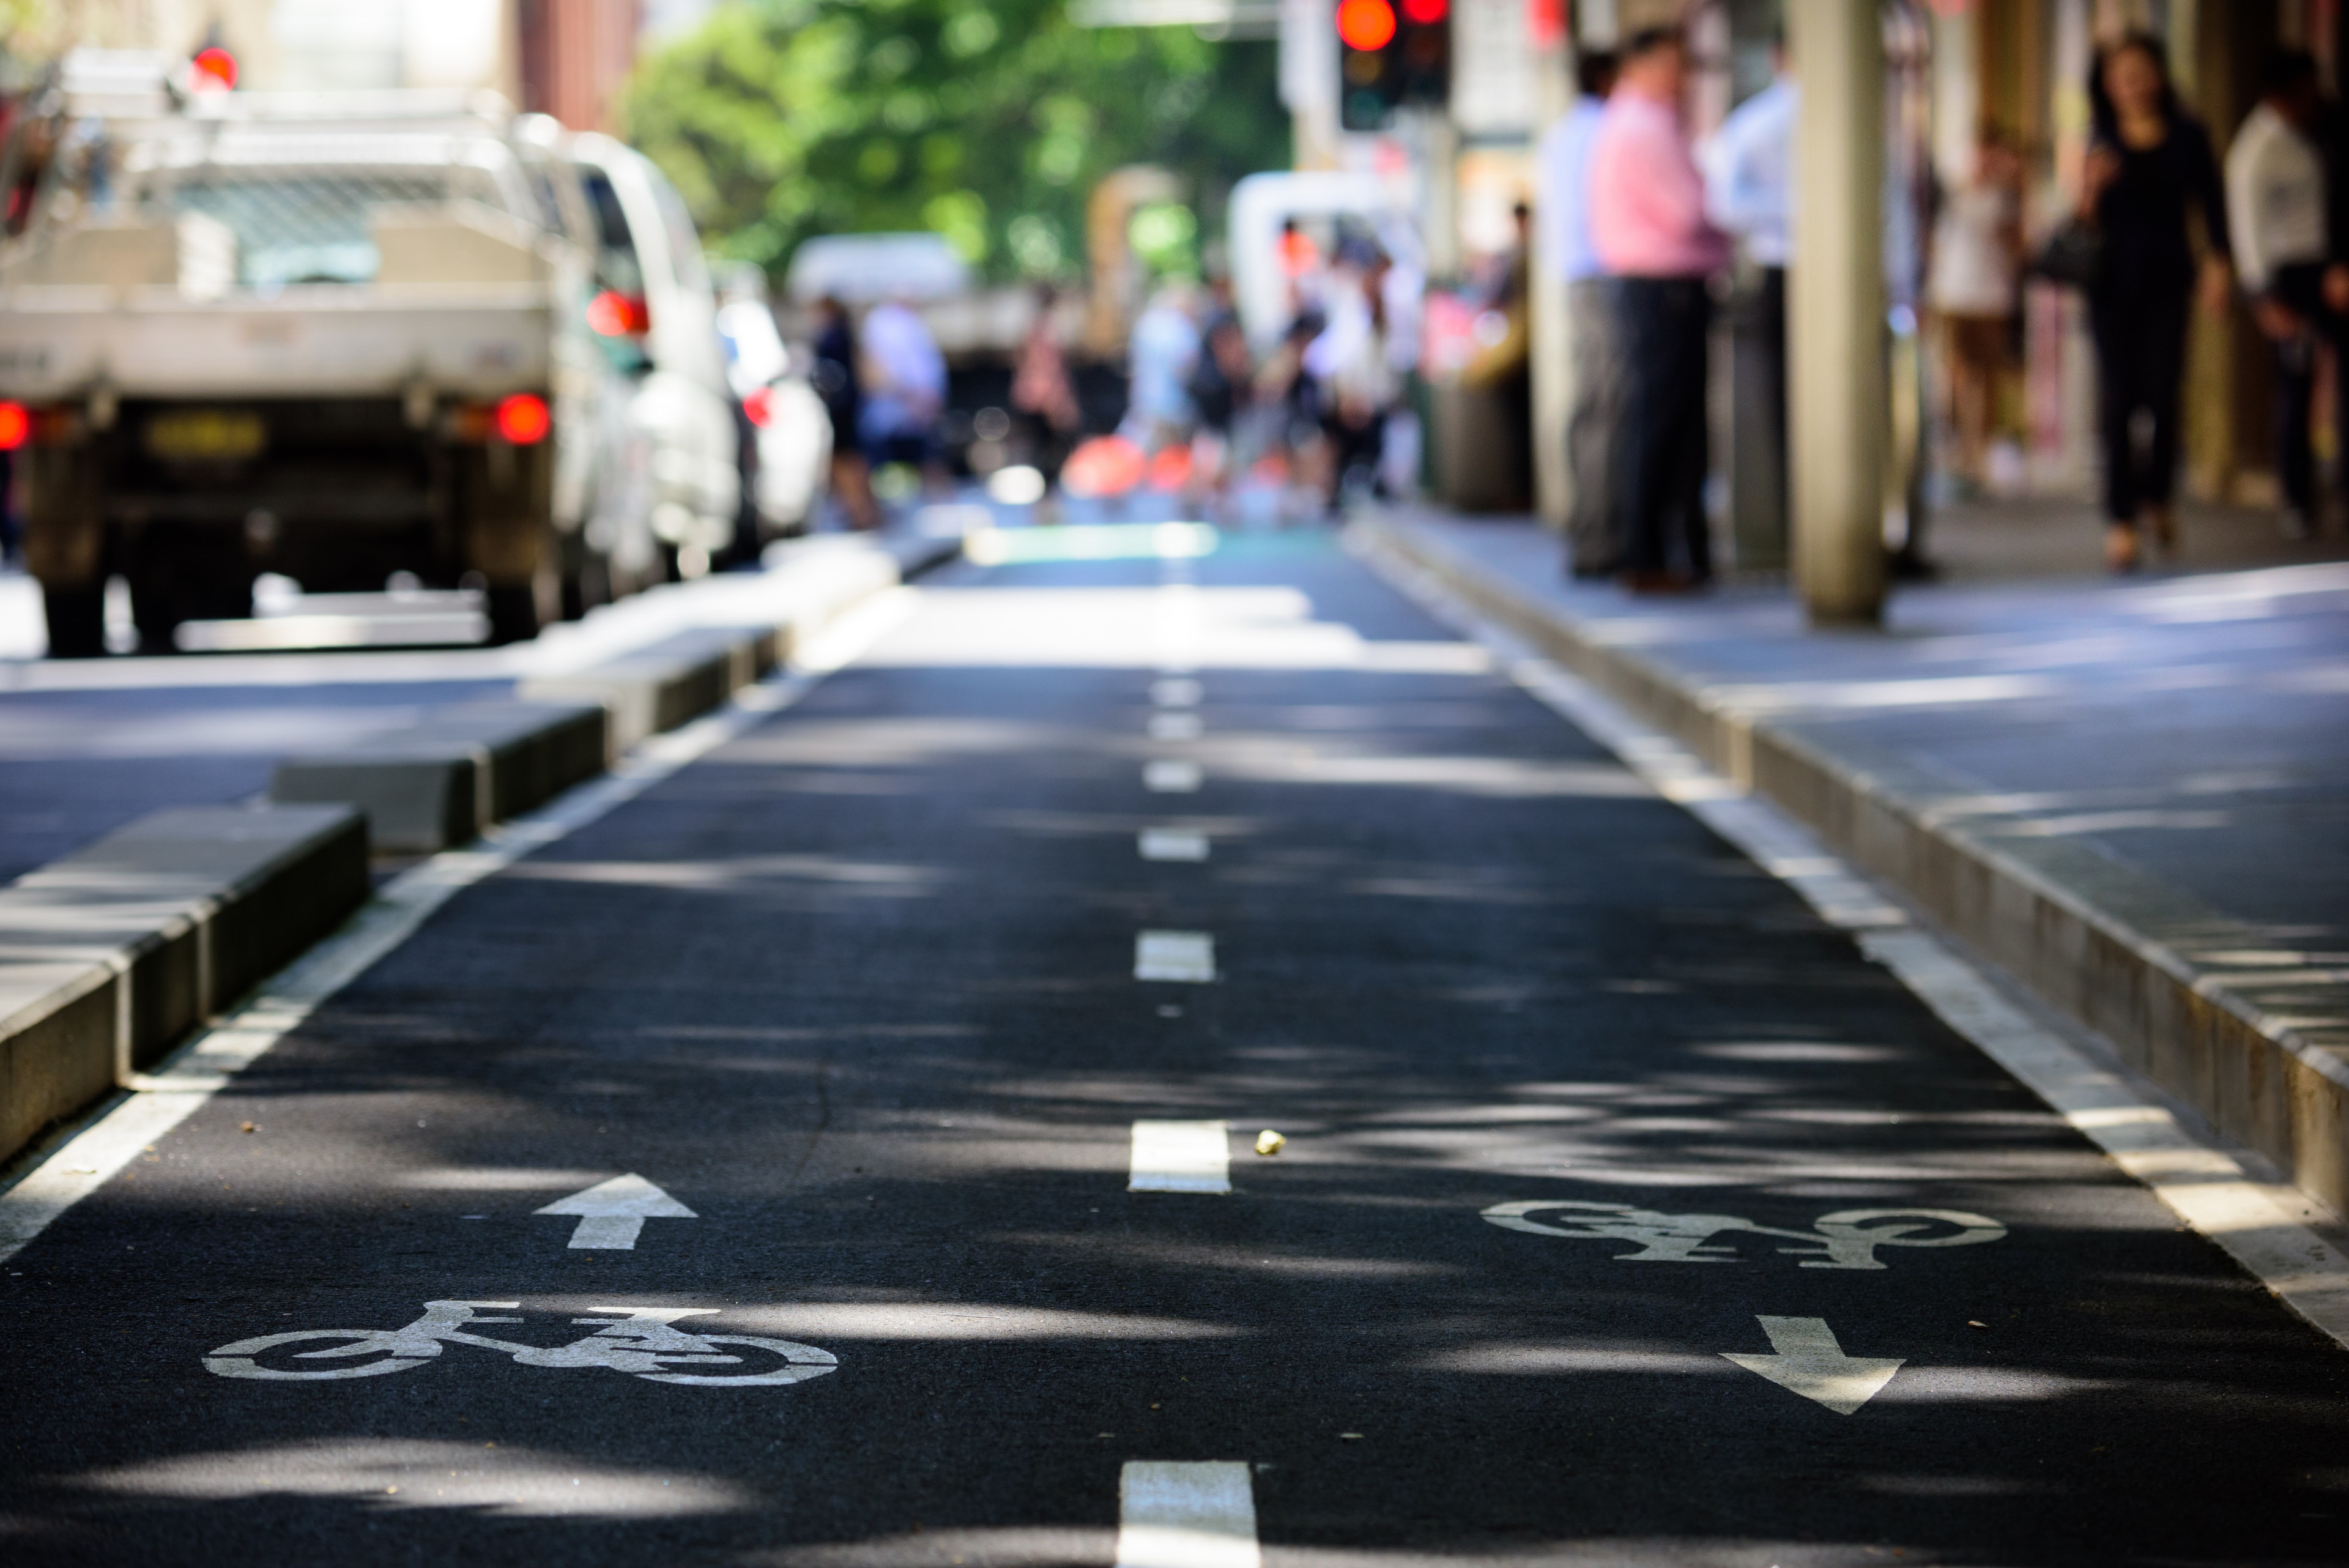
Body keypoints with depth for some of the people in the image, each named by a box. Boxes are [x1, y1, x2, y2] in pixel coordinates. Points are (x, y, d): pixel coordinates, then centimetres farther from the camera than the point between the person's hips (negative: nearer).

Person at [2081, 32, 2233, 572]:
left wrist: (2219, 264, -2)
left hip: (2166, 278, 0)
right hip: (2112, 279, 0)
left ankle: (2156, 497, 21)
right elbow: (2088, 219, 5)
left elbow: (2213, 203, 7)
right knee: (2117, 398, -4)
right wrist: (2092, 187, -15)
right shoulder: (2102, 143, 5)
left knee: (2162, 395, -5)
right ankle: (2119, 520, 0)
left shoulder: (2187, 138, 4)